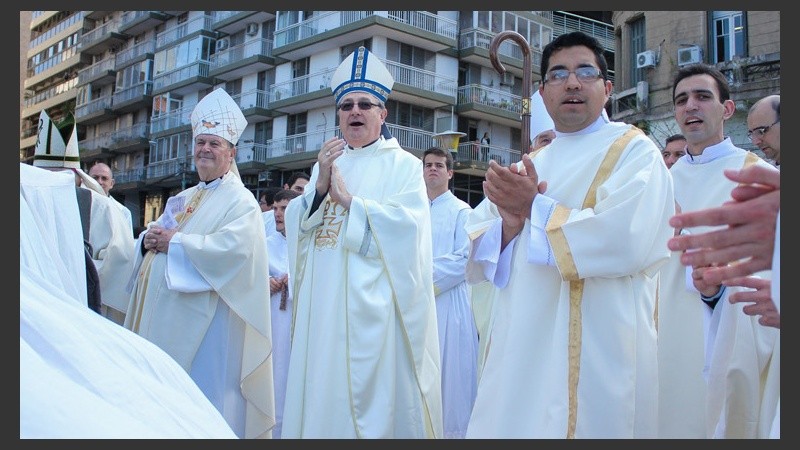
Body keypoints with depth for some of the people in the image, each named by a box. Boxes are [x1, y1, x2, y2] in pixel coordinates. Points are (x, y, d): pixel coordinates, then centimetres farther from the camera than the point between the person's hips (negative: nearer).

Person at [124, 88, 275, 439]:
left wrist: (173, 243, -16)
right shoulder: (182, 199, 20)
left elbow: (233, 247, -22)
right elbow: (154, 234, 22)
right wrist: (149, 239, -4)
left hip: (203, 319, -8)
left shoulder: (240, 201, -5)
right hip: (163, 314, 8)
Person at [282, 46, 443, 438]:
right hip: (324, 304, 5)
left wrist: (347, 199, -10)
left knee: (376, 394, -2)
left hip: (373, 306, -5)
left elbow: (406, 223, -14)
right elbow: (296, 226, 8)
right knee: (322, 394, 7)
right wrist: (319, 186, -9)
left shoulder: (403, 165, 2)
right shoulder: (325, 164, 17)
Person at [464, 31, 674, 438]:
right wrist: (509, 226, -12)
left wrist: (535, 208, -11)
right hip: (518, 350, 5)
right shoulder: (528, 164, 16)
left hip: (596, 354, -5)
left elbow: (628, 240, -20)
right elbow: (476, 251, 9)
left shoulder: (633, 150, -1)